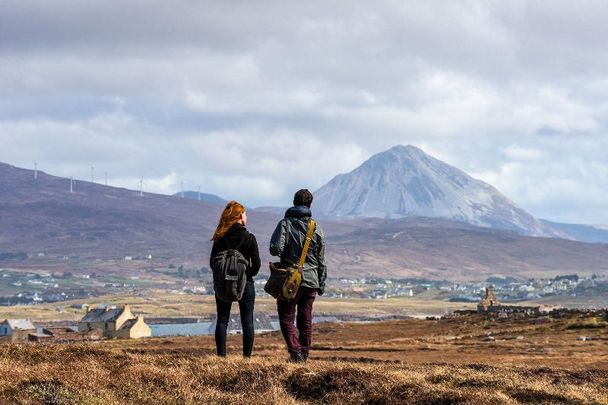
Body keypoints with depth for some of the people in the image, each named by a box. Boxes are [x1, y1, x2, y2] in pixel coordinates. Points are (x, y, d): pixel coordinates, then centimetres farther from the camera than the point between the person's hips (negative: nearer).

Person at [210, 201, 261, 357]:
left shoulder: (220, 238, -1)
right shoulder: (249, 238, -8)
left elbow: (212, 262, 0)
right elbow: (256, 264, -8)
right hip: (245, 284, -2)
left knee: (222, 320, 7)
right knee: (247, 321, 6)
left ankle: (221, 355, 2)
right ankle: (247, 356, 3)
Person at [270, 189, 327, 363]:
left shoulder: (285, 224, -6)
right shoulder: (316, 228, 4)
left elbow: (276, 248, -18)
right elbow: (321, 259, 7)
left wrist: (283, 254, 6)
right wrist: (322, 283, 15)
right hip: (311, 280, 4)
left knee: (286, 317, 3)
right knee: (306, 320, 13)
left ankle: (295, 352, -13)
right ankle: (304, 355, 14)